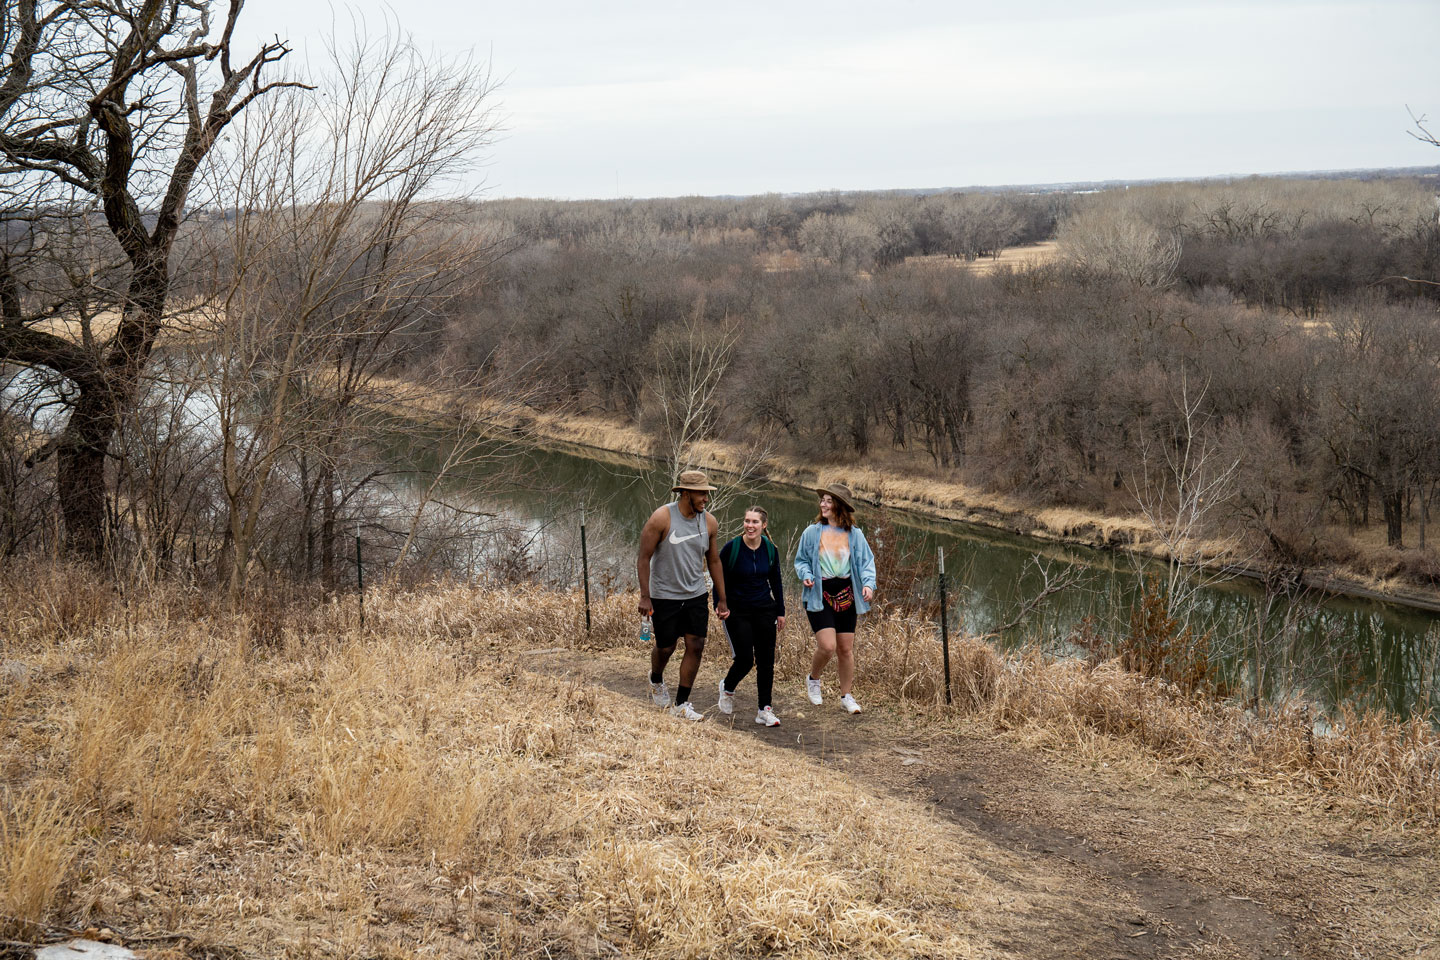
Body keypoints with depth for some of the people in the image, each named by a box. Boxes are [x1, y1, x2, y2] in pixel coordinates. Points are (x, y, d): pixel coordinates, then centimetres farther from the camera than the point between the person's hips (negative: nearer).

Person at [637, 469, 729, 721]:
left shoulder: (709, 522, -1)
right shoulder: (662, 518, -15)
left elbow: (713, 561, 10)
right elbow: (644, 558, -12)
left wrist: (722, 599, 11)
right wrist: (645, 597, -17)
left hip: (696, 595, 4)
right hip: (664, 596, -4)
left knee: (696, 647, -3)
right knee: (665, 648, 6)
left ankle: (681, 704, 7)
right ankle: (656, 681, 40)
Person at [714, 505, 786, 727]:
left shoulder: (770, 550, 1)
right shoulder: (731, 548, -10)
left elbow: (776, 583, 13)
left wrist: (780, 612, 12)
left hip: (765, 611, 3)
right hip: (737, 611, -3)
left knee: (766, 661, 0)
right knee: (745, 659, -7)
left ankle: (764, 709, 8)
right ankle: (727, 687, 25)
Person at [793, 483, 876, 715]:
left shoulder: (855, 535, 2)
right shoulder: (812, 532, -1)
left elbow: (866, 562, 4)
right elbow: (801, 560, 8)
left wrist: (868, 583, -13)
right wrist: (806, 575, -12)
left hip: (846, 595, 2)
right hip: (819, 595, -2)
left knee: (846, 648, 7)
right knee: (827, 646, -14)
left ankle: (846, 696, 22)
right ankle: (813, 679, 16)